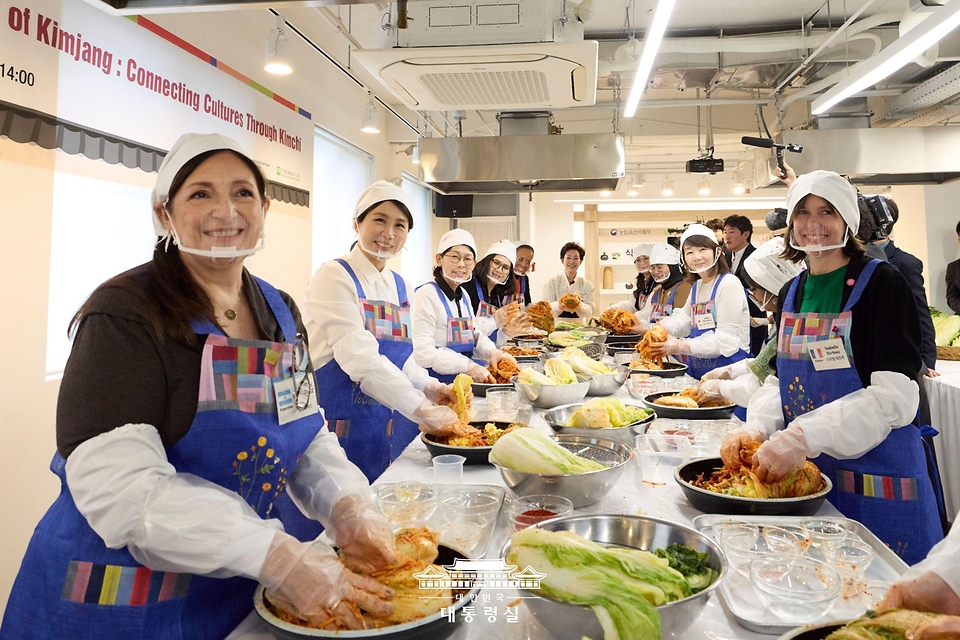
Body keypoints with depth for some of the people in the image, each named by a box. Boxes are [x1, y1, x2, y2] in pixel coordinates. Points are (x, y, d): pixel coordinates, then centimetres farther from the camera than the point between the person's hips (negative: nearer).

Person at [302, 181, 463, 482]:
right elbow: (359, 358, -22)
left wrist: (429, 388, -2)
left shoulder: (400, 287, 10)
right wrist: (421, 410, -25)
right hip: (341, 426, -6)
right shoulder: (334, 276, -12)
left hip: (389, 427, 7)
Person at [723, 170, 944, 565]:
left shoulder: (882, 284, -11)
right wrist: (758, 429, -10)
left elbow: (894, 397, -20)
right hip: (807, 473, 6)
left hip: (877, 475, -5)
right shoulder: (792, 293, 7)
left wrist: (802, 437, -30)